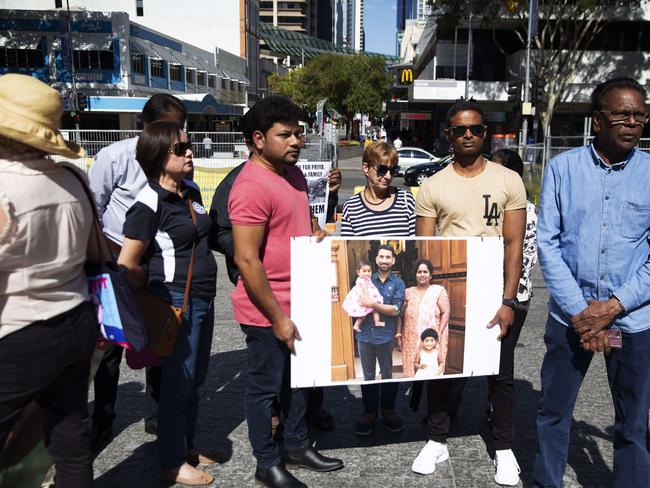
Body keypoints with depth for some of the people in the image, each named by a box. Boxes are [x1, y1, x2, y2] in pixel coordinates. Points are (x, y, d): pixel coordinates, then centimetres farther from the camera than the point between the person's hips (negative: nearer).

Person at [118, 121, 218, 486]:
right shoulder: (149, 203, -18)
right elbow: (127, 265, -17)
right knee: (178, 381, 5)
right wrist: (162, 285, -2)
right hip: (177, 302, -8)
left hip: (203, 298, 8)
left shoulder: (191, 191, 7)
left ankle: (187, 445, 38)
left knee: (196, 377, 19)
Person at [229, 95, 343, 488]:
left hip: (300, 302, 9)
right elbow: (246, 260, -24)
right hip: (269, 312, -9)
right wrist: (278, 318, -20)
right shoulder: (252, 185, -22)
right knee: (266, 387, 9)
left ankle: (298, 446, 41)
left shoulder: (293, 173, 7)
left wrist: (318, 233, 7)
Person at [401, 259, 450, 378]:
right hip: (411, 340, 3)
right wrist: (399, 335, 3)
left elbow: (445, 313, -3)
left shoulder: (439, 290, 2)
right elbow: (400, 315, 10)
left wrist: (439, 334, -12)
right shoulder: (408, 292, 10)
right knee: (412, 369, 4)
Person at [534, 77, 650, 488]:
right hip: (570, 313, 0)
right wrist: (578, 310, -10)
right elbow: (548, 243, -3)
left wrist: (613, 306, -13)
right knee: (554, 413, 13)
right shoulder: (563, 168, -1)